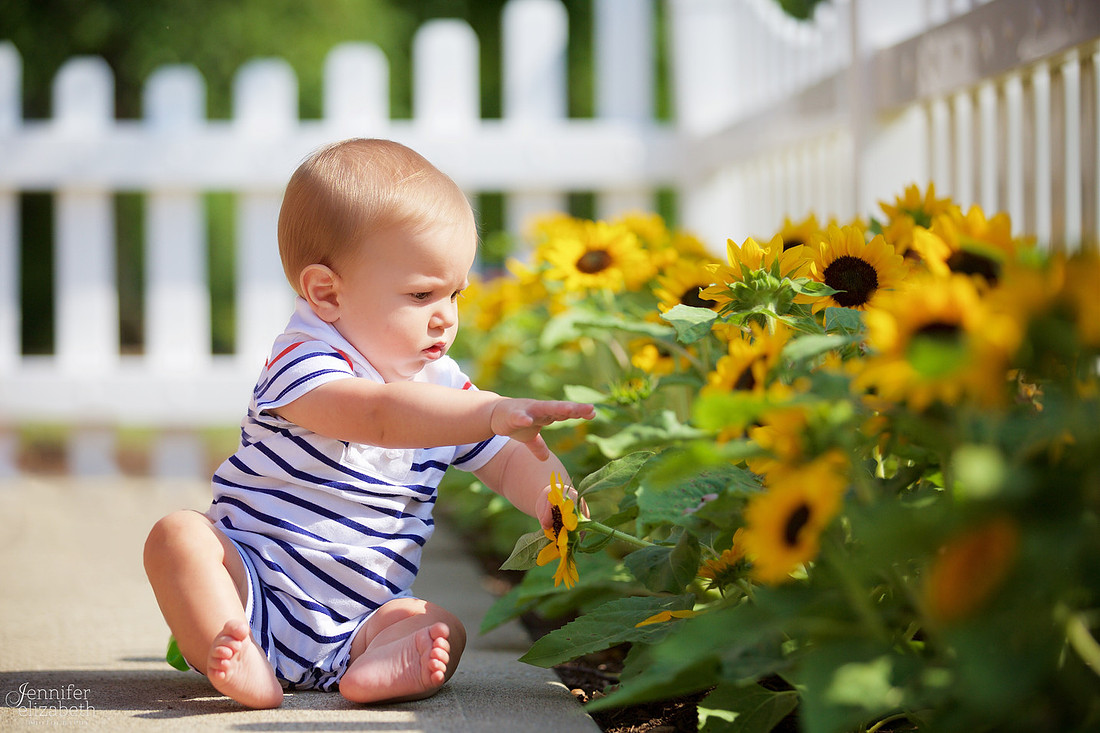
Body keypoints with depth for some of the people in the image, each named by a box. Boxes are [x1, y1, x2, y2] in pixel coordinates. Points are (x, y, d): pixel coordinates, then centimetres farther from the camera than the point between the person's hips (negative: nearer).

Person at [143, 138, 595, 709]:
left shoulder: (442, 387, 8)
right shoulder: (303, 362, -16)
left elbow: (509, 463, 12)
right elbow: (379, 415, -37)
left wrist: (549, 497, -12)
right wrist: (493, 413, -47)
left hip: (350, 624, 5)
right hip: (248, 589, -5)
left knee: (443, 631, -19)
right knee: (179, 535, -29)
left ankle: (376, 669, -47)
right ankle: (234, 659, -44)